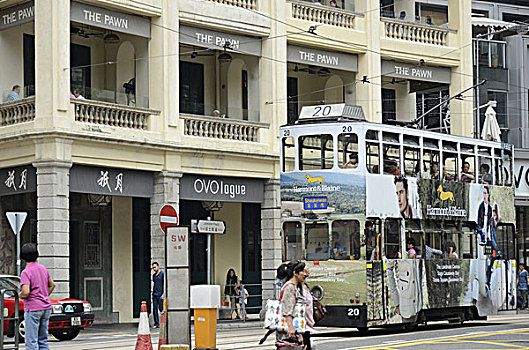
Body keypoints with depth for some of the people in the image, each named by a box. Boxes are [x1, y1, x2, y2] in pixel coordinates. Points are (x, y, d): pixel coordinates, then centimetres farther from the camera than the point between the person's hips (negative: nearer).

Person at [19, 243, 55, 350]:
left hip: (33, 309, -7)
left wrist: (20, 295, -2)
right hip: (46, 307, 7)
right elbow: (52, 285, 19)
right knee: (43, 340, 13)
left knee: (31, 341, -4)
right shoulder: (43, 269, 8)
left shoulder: (26, 272, -13)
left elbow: (26, 292, -23)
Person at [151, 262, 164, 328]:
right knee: (155, 309, 1)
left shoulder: (162, 274, -4)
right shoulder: (154, 275, 16)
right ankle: (156, 323, 3)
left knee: (161, 308, -7)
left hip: (160, 294, -6)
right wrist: (153, 292, 16)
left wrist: (163, 293, -14)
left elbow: (164, 284, -8)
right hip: (154, 294, 6)